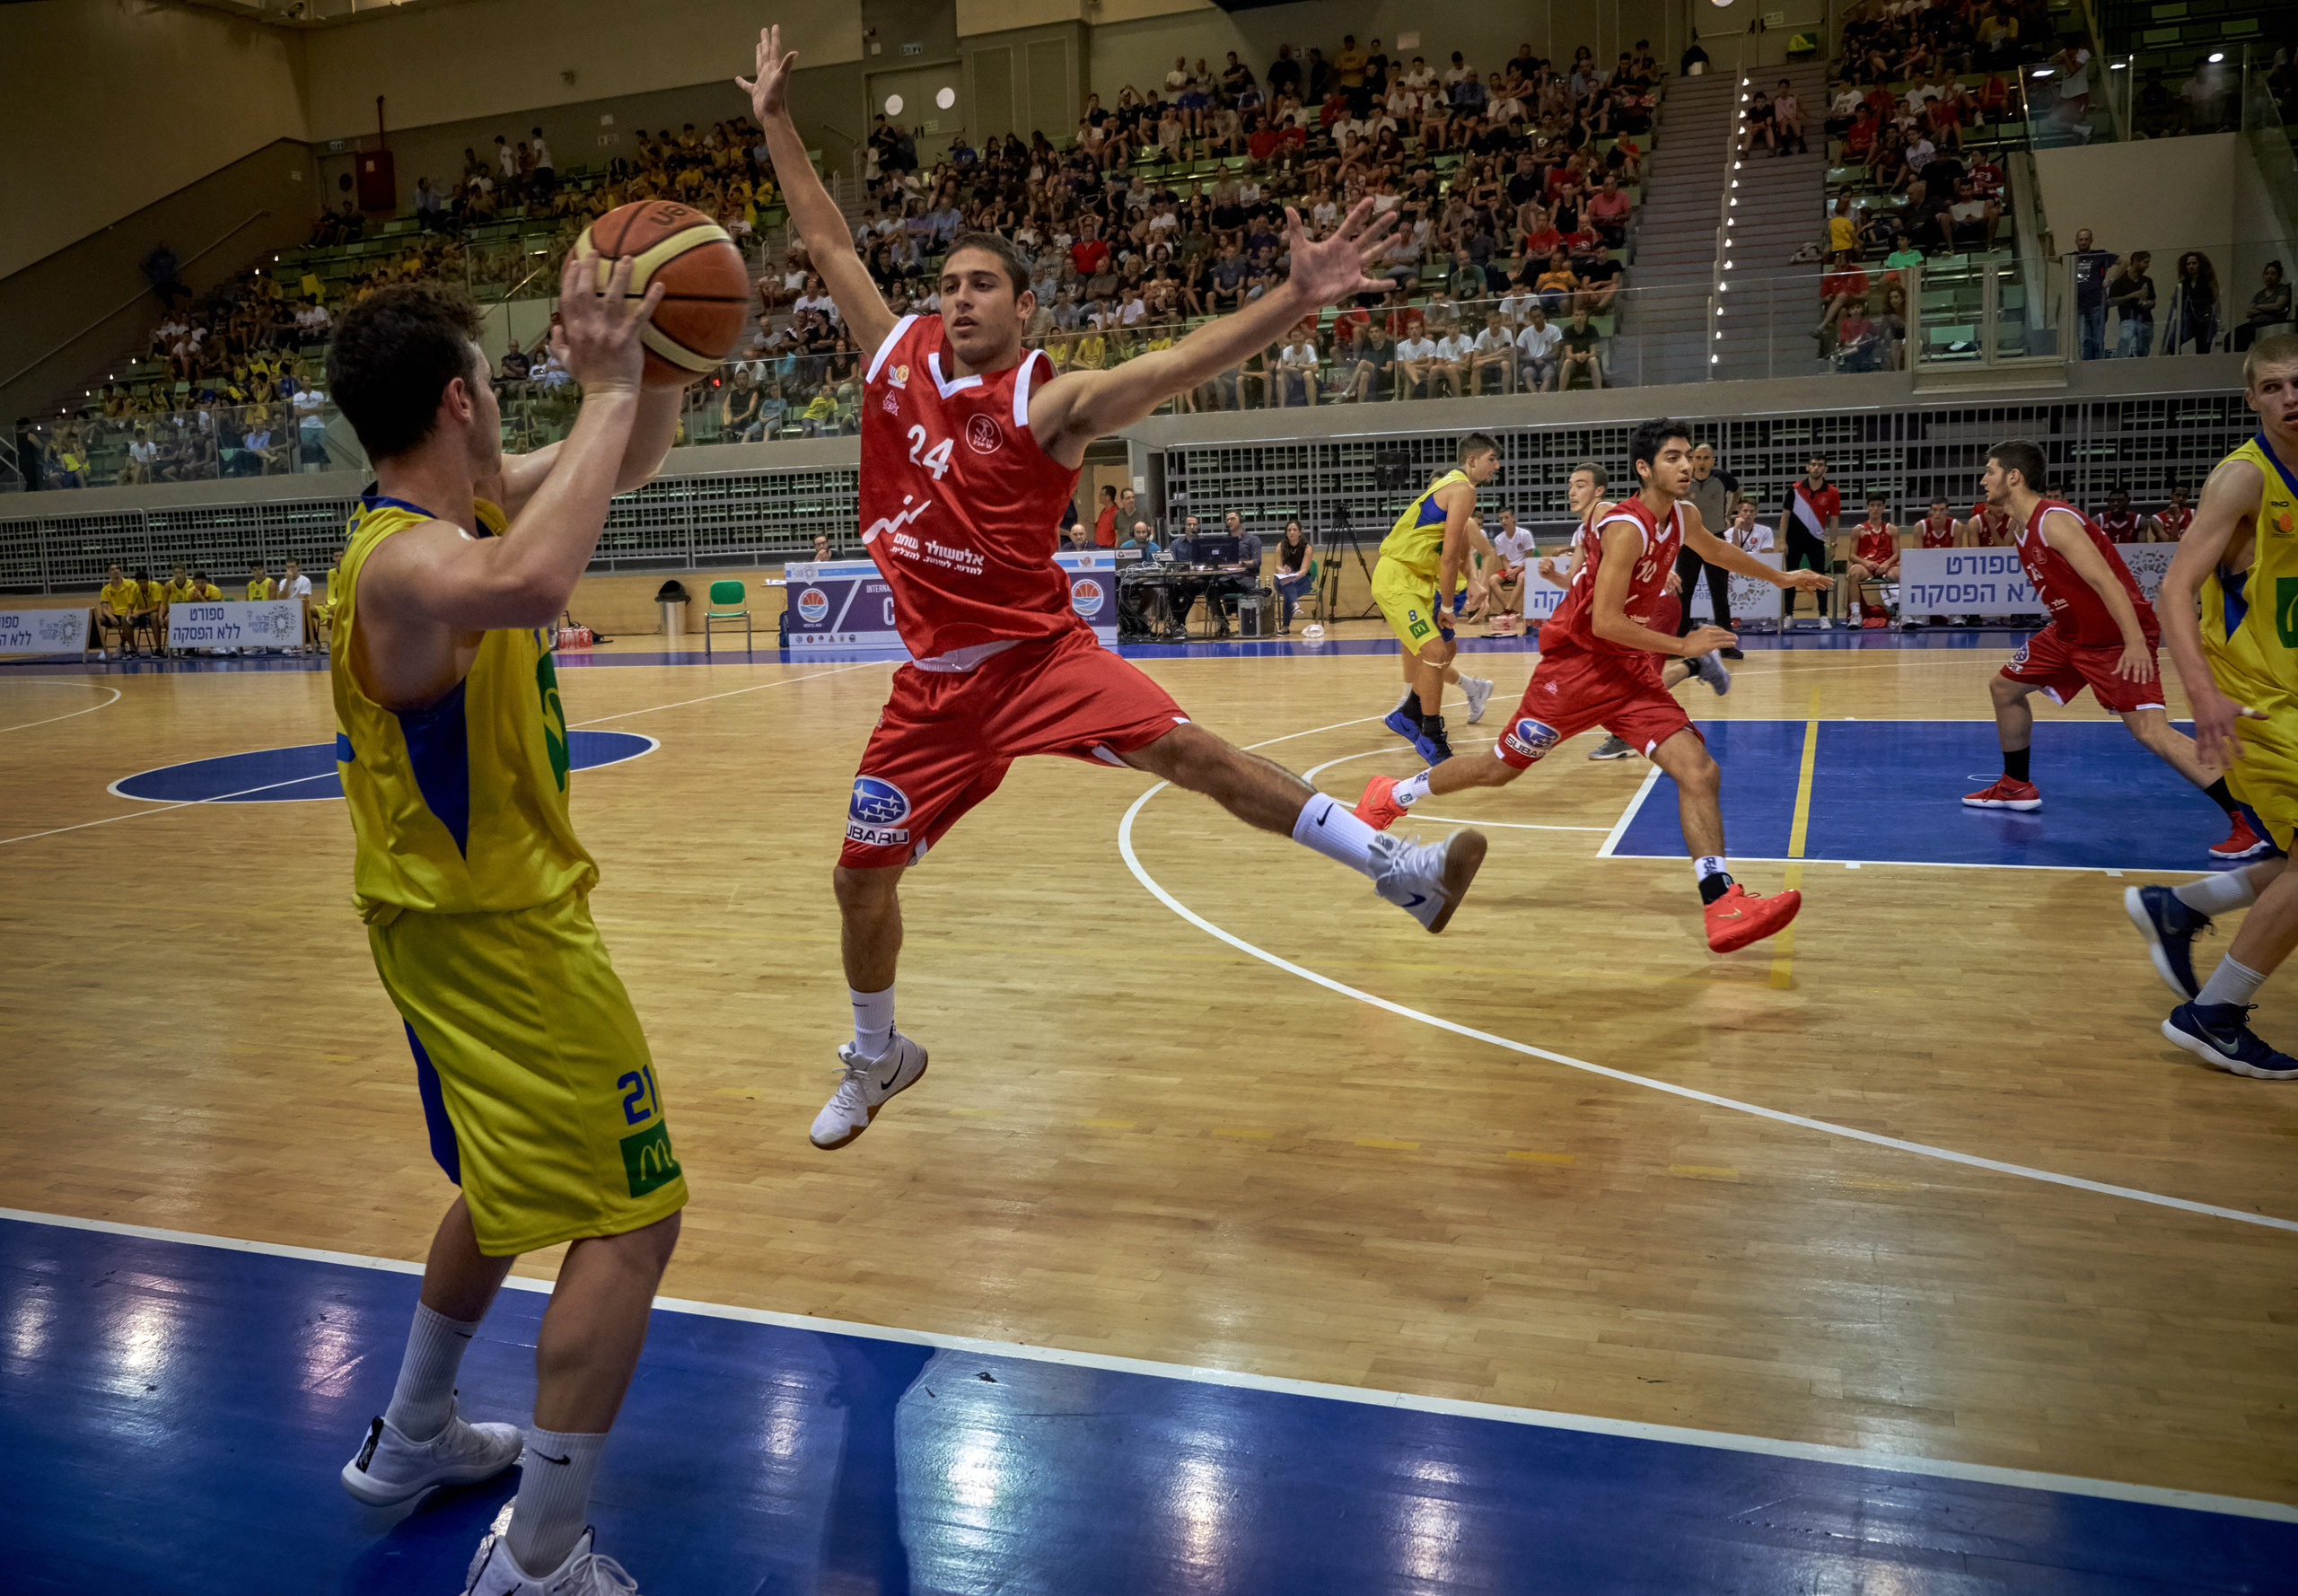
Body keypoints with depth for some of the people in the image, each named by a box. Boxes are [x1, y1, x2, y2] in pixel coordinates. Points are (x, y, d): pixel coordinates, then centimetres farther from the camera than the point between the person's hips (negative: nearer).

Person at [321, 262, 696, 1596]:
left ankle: (414, 1438, 45)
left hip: (481, 919, 10)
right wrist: (605, 390, -39)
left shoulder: (473, 500, 3)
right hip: (495, 933, -10)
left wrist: (653, 362, -7)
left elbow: (640, 460, 14)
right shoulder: (403, 559, -26)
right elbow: (529, 587, -51)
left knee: (514, 1188, 27)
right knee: (630, 1219, -4)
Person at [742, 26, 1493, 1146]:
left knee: (1181, 748, -25)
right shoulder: (896, 356, 6)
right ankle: (877, 1059, 32)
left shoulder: (1051, 403, -8)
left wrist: (1297, 298, -34)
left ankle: (1400, 871, -21)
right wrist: (776, 122, 18)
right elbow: (825, 239, 16)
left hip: (1037, 652, -4)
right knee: (861, 877, 8)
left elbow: (1178, 366, -22)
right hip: (935, 679, 4)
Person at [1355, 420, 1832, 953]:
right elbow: (1605, 621, -26)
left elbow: (1715, 549, 31)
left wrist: (1780, 577, 40)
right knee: (1500, 768, 6)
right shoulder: (1627, 527, -21)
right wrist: (1682, 646, -22)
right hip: (1577, 665, -7)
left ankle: (1723, 906, -14)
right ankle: (1391, 796, 28)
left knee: (1700, 773, -11)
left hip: (1632, 671, 7)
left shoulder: (1683, 516, 6)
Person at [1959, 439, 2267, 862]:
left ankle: (2250, 822, -19)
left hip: (2117, 637, -10)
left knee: (2150, 731, -21)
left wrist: (2136, 643, -36)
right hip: (2070, 630, 10)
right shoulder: (2025, 527, 8)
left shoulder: (2054, 521, -22)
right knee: (2004, 687, 16)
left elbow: (2107, 582, -29)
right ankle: (2016, 786, 32)